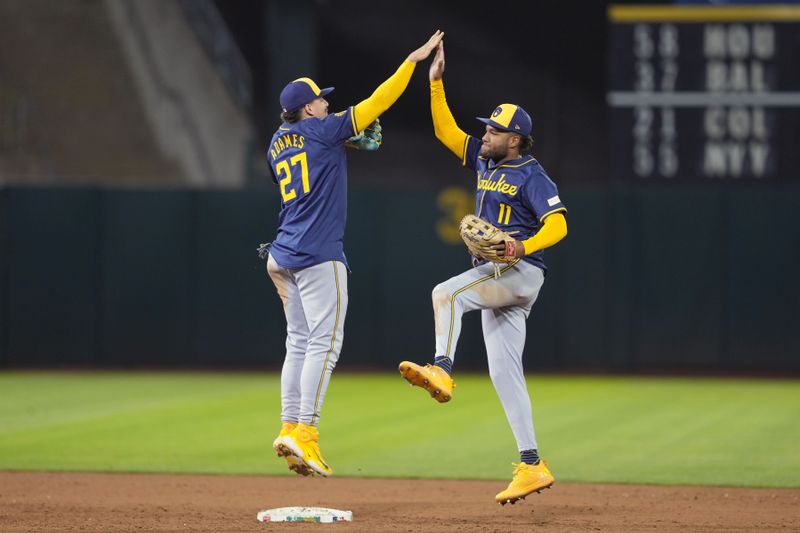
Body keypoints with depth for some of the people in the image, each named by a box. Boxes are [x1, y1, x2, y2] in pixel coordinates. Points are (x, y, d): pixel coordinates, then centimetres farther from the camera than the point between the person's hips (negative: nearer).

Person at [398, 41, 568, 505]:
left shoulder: (531, 176, -10)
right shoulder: (485, 161, 14)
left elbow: (557, 224, -18)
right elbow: (447, 131, 15)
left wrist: (523, 247, -34)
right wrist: (436, 82, 7)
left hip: (521, 272, -9)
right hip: (498, 278, 9)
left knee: (447, 292, -30)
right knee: (504, 372, 3)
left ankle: (442, 372, -43)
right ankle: (532, 466, 2)